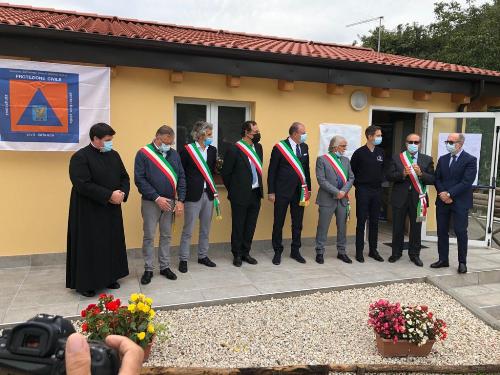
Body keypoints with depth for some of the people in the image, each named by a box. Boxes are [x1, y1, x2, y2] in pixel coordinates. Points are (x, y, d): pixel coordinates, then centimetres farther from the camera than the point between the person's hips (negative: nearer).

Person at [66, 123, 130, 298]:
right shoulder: (80, 157, -13)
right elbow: (83, 185, -21)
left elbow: (124, 177, 10)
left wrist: (122, 193, -10)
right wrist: (109, 195, -22)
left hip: (111, 210, 7)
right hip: (88, 212, -6)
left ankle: (109, 277, 26)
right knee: (89, 246, 1)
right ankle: (85, 283, 14)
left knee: (112, 243, 12)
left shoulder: (114, 155, 8)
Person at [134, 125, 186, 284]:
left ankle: (165, 266, 23)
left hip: (170, 202, 4)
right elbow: (139, 179, -11)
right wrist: (157, 198, -15)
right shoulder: (143, 154, -7)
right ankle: (148, 269, 15)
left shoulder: (174, 154, 7)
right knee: (149, 236, 3)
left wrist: (180, 200, -2)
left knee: (166, 235, 11)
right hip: (151, 202, -4)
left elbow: (181, 177, 7)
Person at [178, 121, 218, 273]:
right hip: (193, 195, -5)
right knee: (188, 230, 3)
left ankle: (203, 256, 28)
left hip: (209, 194, 5)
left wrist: (213, 189, 9)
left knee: (205, 229, 14)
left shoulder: (212, 150, 7)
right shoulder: (187, 150, -8)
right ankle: (183, 259, 15)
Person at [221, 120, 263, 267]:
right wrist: (233, 190, 1)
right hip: (240, 195, -6)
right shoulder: (234, 149, -13)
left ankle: (245, 252, 28)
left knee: (250, 226, 13)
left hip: (256, 194, 6)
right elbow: (225, 173, -7)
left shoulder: (258, 147, 7)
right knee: (238, 226, 7)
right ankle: (237, 255, 22)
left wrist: (259, 188, 14)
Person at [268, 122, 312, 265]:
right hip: (282, 191, -5)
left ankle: (295, 251, 24)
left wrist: (308, 188, 12)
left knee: (297, 223, 11)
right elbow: (272, 171, -7)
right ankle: (277, 252, 18)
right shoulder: (280, 147, -8)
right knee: (278, 223, 5)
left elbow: (306, 168, 14)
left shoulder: (304, 147, 8)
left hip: (299, 191, 5)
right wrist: (271, 192, -9)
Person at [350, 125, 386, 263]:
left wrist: (380, 180, 8)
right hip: (363, 191, -5)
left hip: (377, 190, 5)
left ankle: (373, 250, 20)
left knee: (374, 222, 10)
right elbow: (352, 170, -2)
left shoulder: (381, 152, 7)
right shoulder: (359, 152, -7)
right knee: (361, 222, 0)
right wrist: (358, 184, -2)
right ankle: (359, 251, 8)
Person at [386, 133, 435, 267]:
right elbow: (389, 176, -4)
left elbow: (432, 180, -3)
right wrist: (403, 174, -20)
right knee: (397, 228, 8)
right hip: (400, 198, 0)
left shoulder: (427, 159, 4)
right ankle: (396, 252, 23)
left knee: (416, 228, 7)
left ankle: (414, 254, 21)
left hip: (417, 199, 0)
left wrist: (420, 173, -20)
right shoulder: (396, 158, 3)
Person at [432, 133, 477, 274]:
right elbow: (437, 179, 8)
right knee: (442, 231, 8)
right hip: (442, 201, 5)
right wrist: (442, 193, -9)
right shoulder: (442, 159, 12)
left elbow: (466, 182, -14)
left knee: (461, 232, -1)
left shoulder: (470, 160, -5)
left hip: (460, 202, -5)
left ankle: (462, 262, 11)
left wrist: (449, 194, -17)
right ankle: (443, 260, 18)